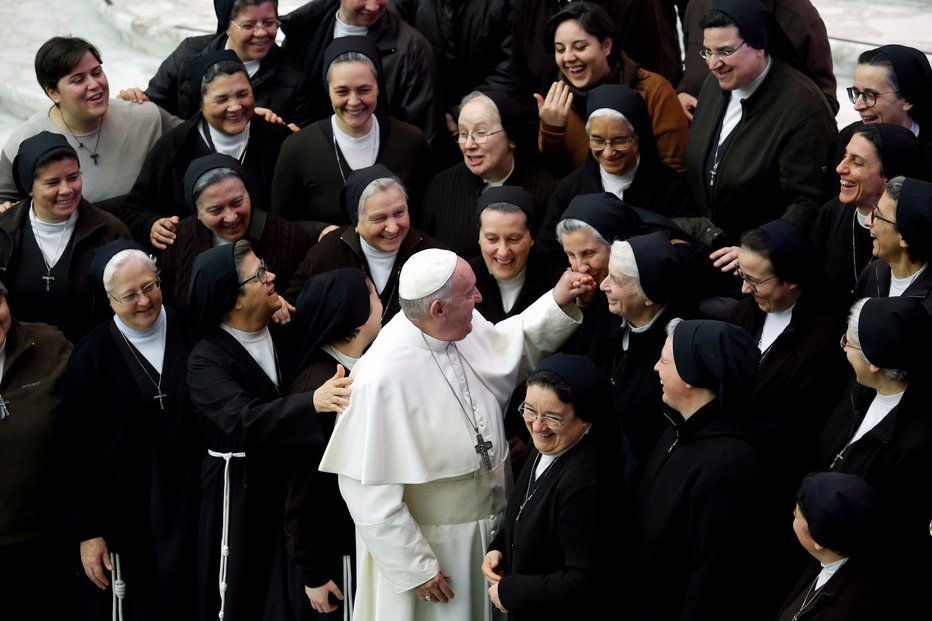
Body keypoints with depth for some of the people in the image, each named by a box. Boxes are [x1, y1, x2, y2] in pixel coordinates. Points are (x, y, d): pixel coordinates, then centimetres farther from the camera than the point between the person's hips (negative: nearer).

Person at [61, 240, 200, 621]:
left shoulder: (191, 335, -3)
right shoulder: (91, 357, -6)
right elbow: (78, 451, -3)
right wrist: (87, 532, -4)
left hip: (194, 510, 2)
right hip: (126, 520, -2)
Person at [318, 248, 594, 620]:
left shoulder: (469, 328, -7)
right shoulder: (383, 378, -28)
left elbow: (507, 348, 18)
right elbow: (369, 490, -23)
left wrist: (557, 304, 4)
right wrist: (415, 568, -18)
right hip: (429, 547, -7)